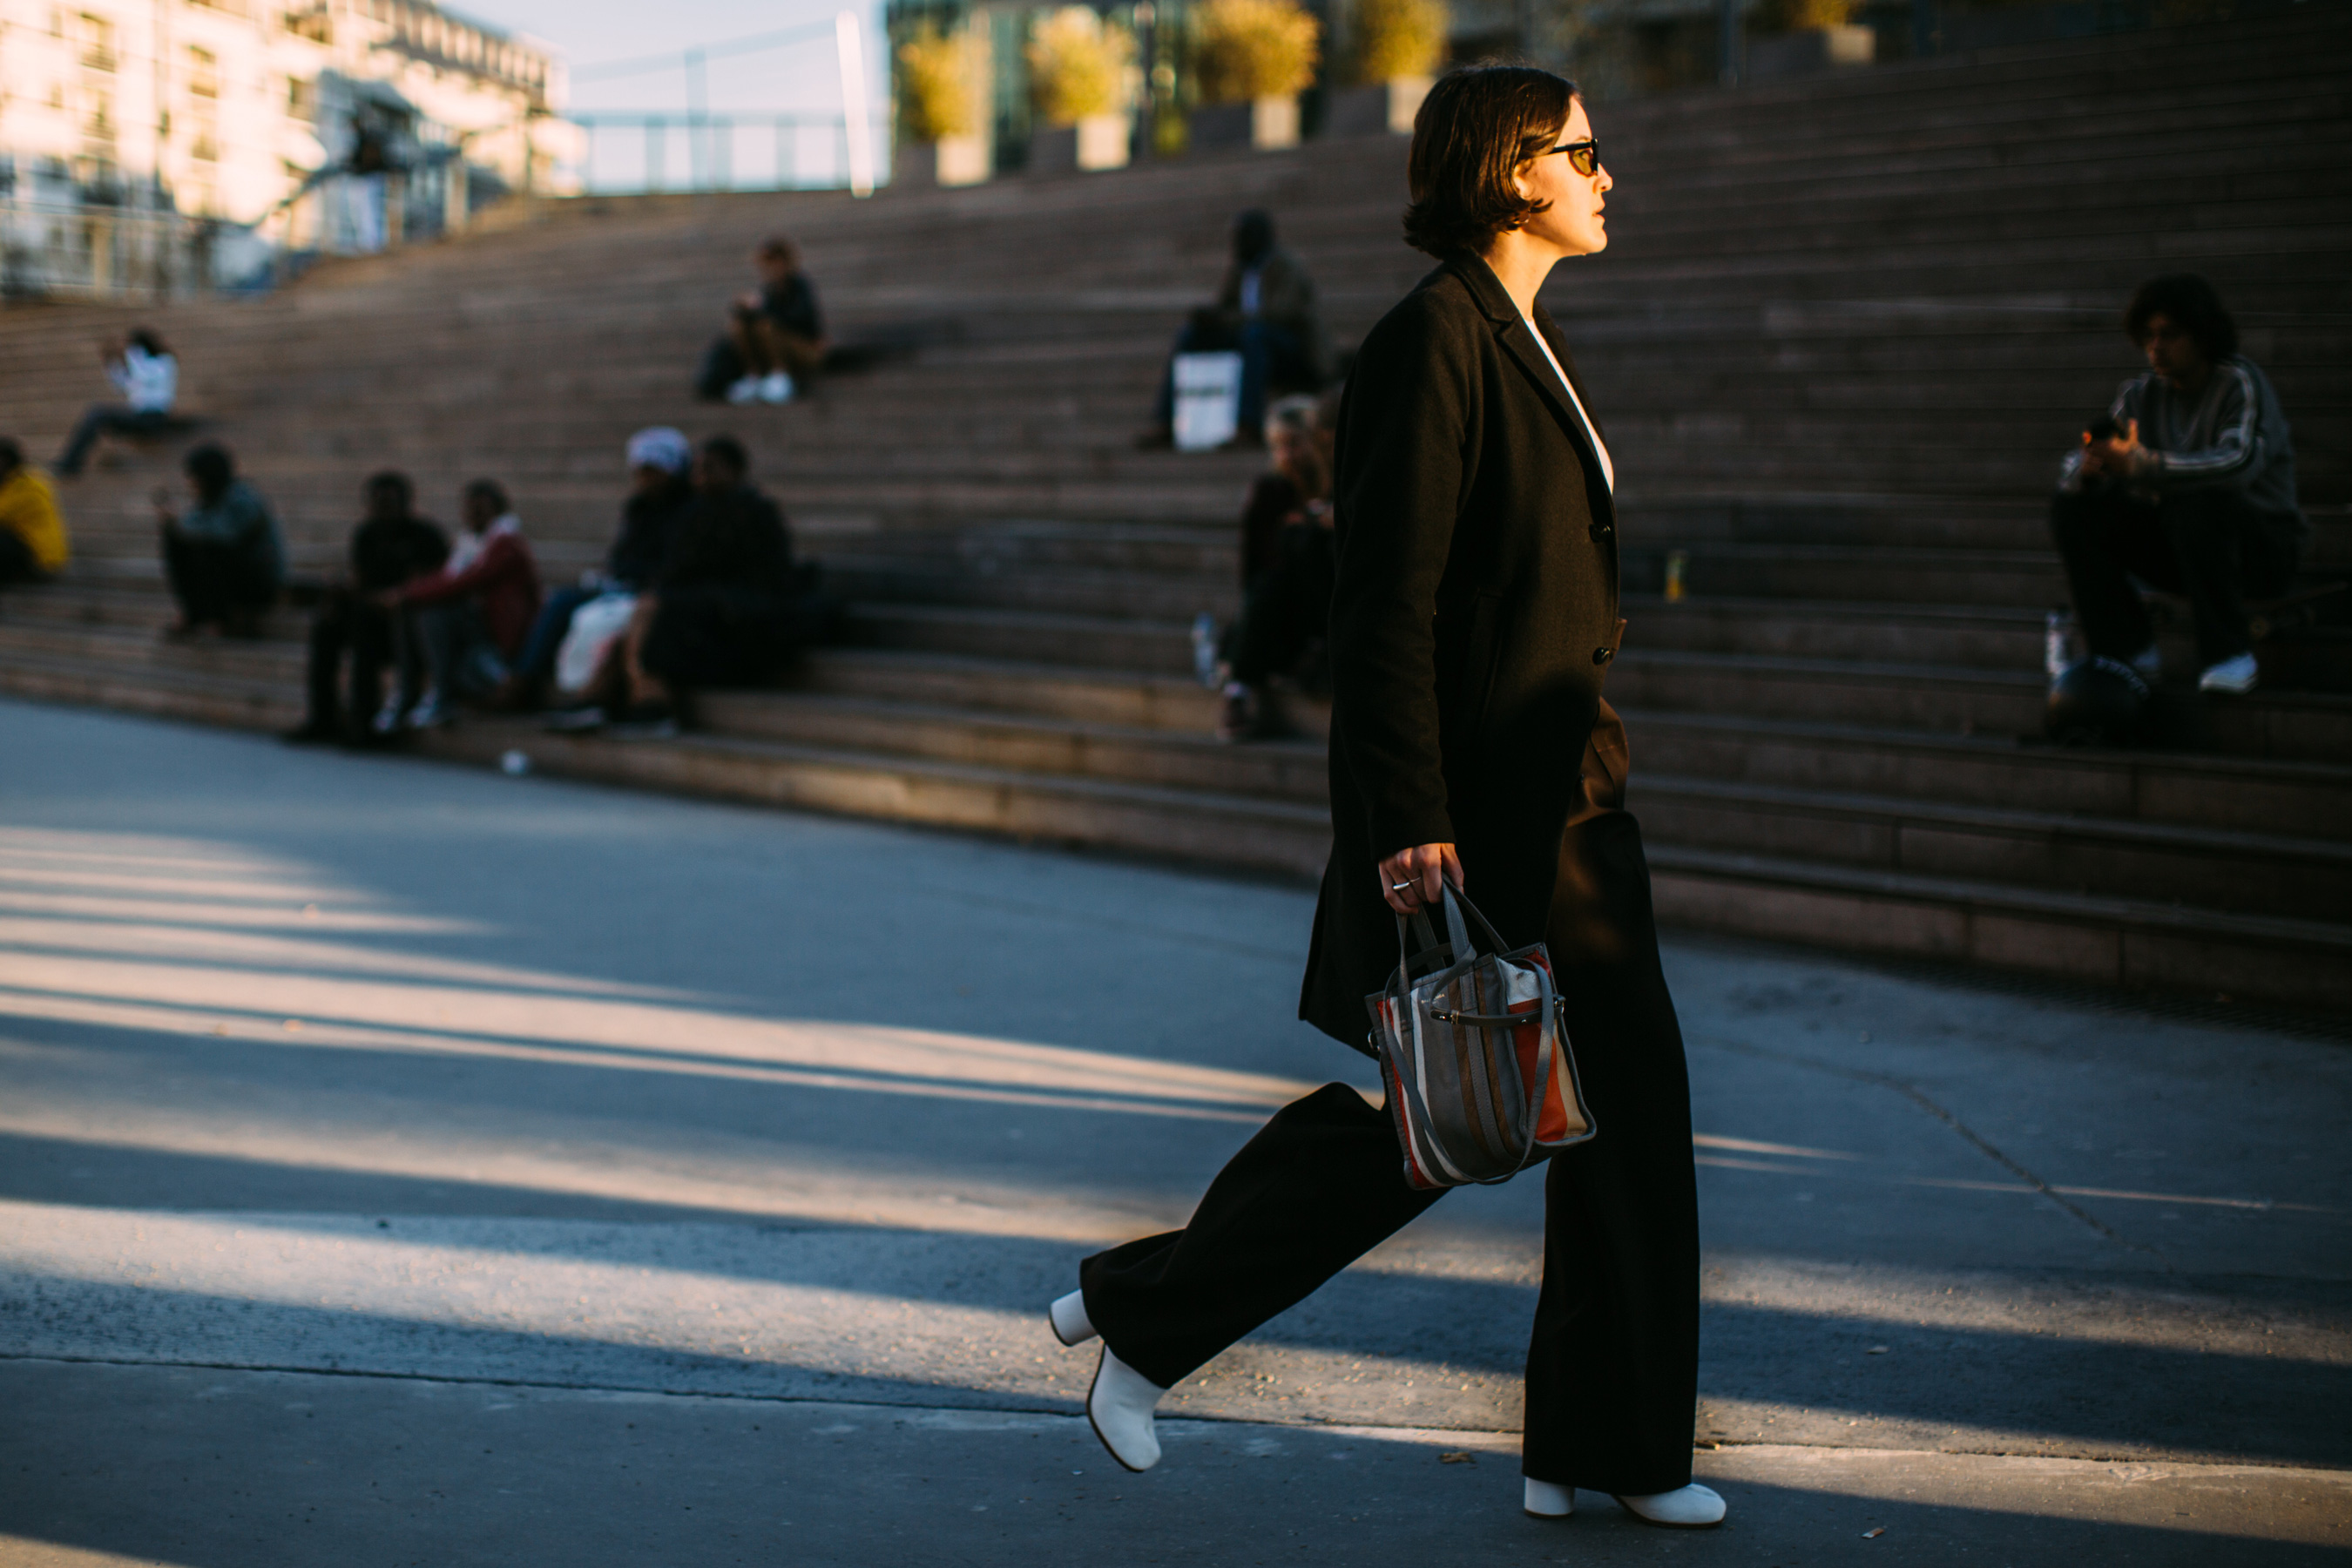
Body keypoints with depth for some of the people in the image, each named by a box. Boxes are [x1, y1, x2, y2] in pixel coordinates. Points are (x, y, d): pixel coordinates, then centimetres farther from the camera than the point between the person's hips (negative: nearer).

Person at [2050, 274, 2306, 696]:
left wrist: (2140, 464, -37)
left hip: (2264, 548, -6)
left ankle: (2229, 655, -23)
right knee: (2072, 507, -10)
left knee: (2194, 503, -37)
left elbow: (2240, 462, -36)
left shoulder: (2240, 382, -16)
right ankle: (2129, 650, -6)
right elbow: (2073, 467, 1)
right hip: (2181, 550, 6)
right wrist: (2086, 471, -26)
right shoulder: (2142, 395, 2)